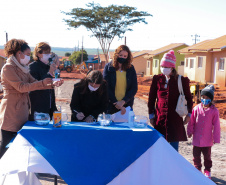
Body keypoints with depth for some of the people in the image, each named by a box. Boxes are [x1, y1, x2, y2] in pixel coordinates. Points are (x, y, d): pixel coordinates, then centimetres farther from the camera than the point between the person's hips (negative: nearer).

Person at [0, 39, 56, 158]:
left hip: (22, 110, 9)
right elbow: (21, 87, -19)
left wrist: (51, 85, -1)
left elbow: (33, 82, 12)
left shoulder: (22, 68, 17)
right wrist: (42, 83, -22)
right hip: (11, 112, -9)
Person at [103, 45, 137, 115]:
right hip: (111, 105, -1)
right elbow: (106, 87, -5)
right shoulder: (108, 67, 0)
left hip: (126, 105, 1)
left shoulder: (131, 68, 5)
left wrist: (123, 101, -13)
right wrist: (116, 103, -15)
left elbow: (134, 88, 1)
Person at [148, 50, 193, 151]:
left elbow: (189, 98, 10)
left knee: (174, 145, 4)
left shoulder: (181, 80, 0)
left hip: (175, 119, -1)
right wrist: (151, 115, 6)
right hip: (160, 119, 1)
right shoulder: (157, 79, 4)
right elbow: (151, 98, 9)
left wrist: (189, 114, 5)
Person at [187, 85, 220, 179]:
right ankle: (198, 169, 30)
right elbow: (191, 122, 3)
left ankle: (207, 170, 29)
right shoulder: (196, 108, -5)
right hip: (196, 138, 1)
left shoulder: (214, 111, -8)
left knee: (207, 156, 11)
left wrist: (216, 138, -3)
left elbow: (216, 125, -4)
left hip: (207, 139, -1)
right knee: (196, 155, 11)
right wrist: (190, 132, 5)